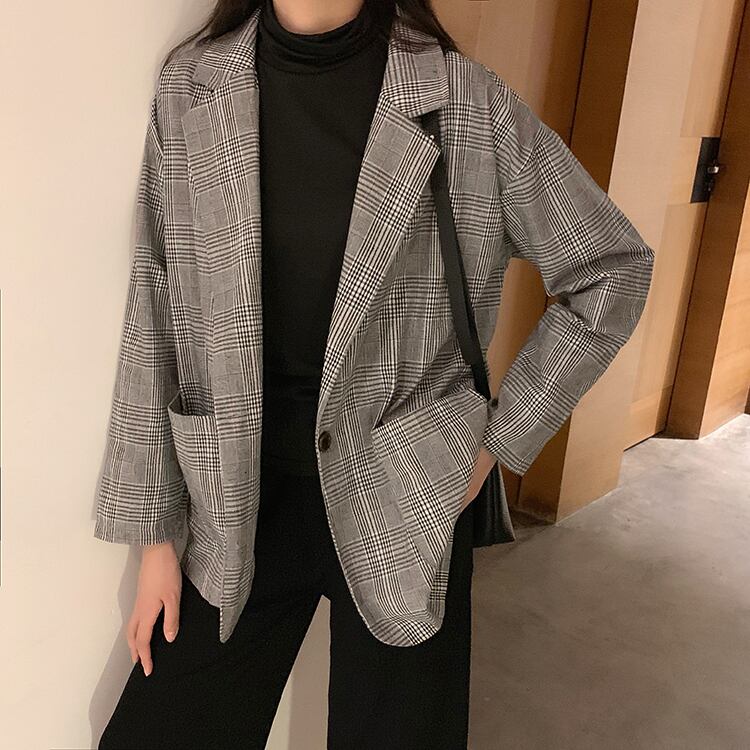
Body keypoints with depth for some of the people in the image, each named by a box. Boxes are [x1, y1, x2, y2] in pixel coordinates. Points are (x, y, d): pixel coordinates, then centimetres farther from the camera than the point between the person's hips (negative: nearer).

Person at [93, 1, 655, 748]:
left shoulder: (466, 100, -9)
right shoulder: (191, 88, -3)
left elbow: (612, 270, -1)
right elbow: (156, 318, -1)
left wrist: (499, 440, -3)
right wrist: (154, 529, 1)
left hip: (403, 497, -1)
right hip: (241, 495, 2)